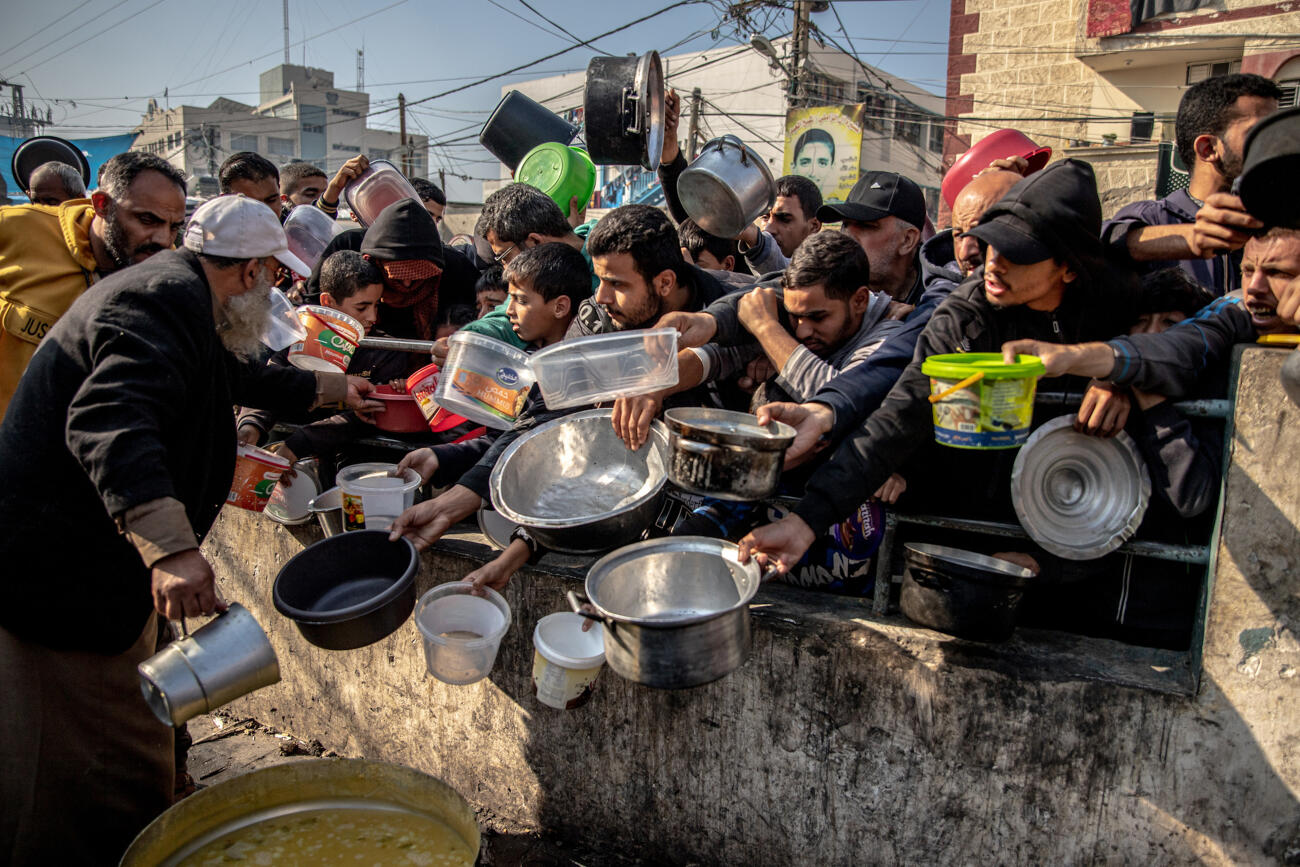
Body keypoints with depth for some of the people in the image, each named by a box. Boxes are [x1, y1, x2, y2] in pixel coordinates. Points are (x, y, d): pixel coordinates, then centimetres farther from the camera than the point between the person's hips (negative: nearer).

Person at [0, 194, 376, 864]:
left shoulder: (174, 291, 15)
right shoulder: (167, 300, -20)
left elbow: (242, 379, 33)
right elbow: (110, 420, -36)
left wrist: (331, 388, 43)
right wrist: (170, 547, -46)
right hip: (61, 576, -11)